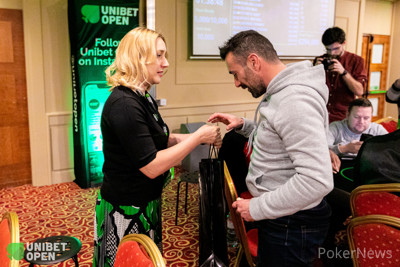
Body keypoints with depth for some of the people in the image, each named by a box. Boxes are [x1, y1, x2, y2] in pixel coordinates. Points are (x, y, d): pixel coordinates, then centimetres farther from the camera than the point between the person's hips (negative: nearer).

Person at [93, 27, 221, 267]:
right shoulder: (124, 104, -25)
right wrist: (197, 137, -19)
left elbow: (157, 139, 14)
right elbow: (151, 166, -26)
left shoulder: (143, 98, 5)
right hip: (126, 213, -9)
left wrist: (199, 137, 2)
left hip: (146, 203, 9)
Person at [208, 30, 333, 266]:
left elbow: (317, 180, -32)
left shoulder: (296, 101, -27)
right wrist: (243, 125, 6)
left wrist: (258, 208, -23)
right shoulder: (280, 92, 6)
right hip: (278, 215, 10)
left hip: (291, 224, -9)